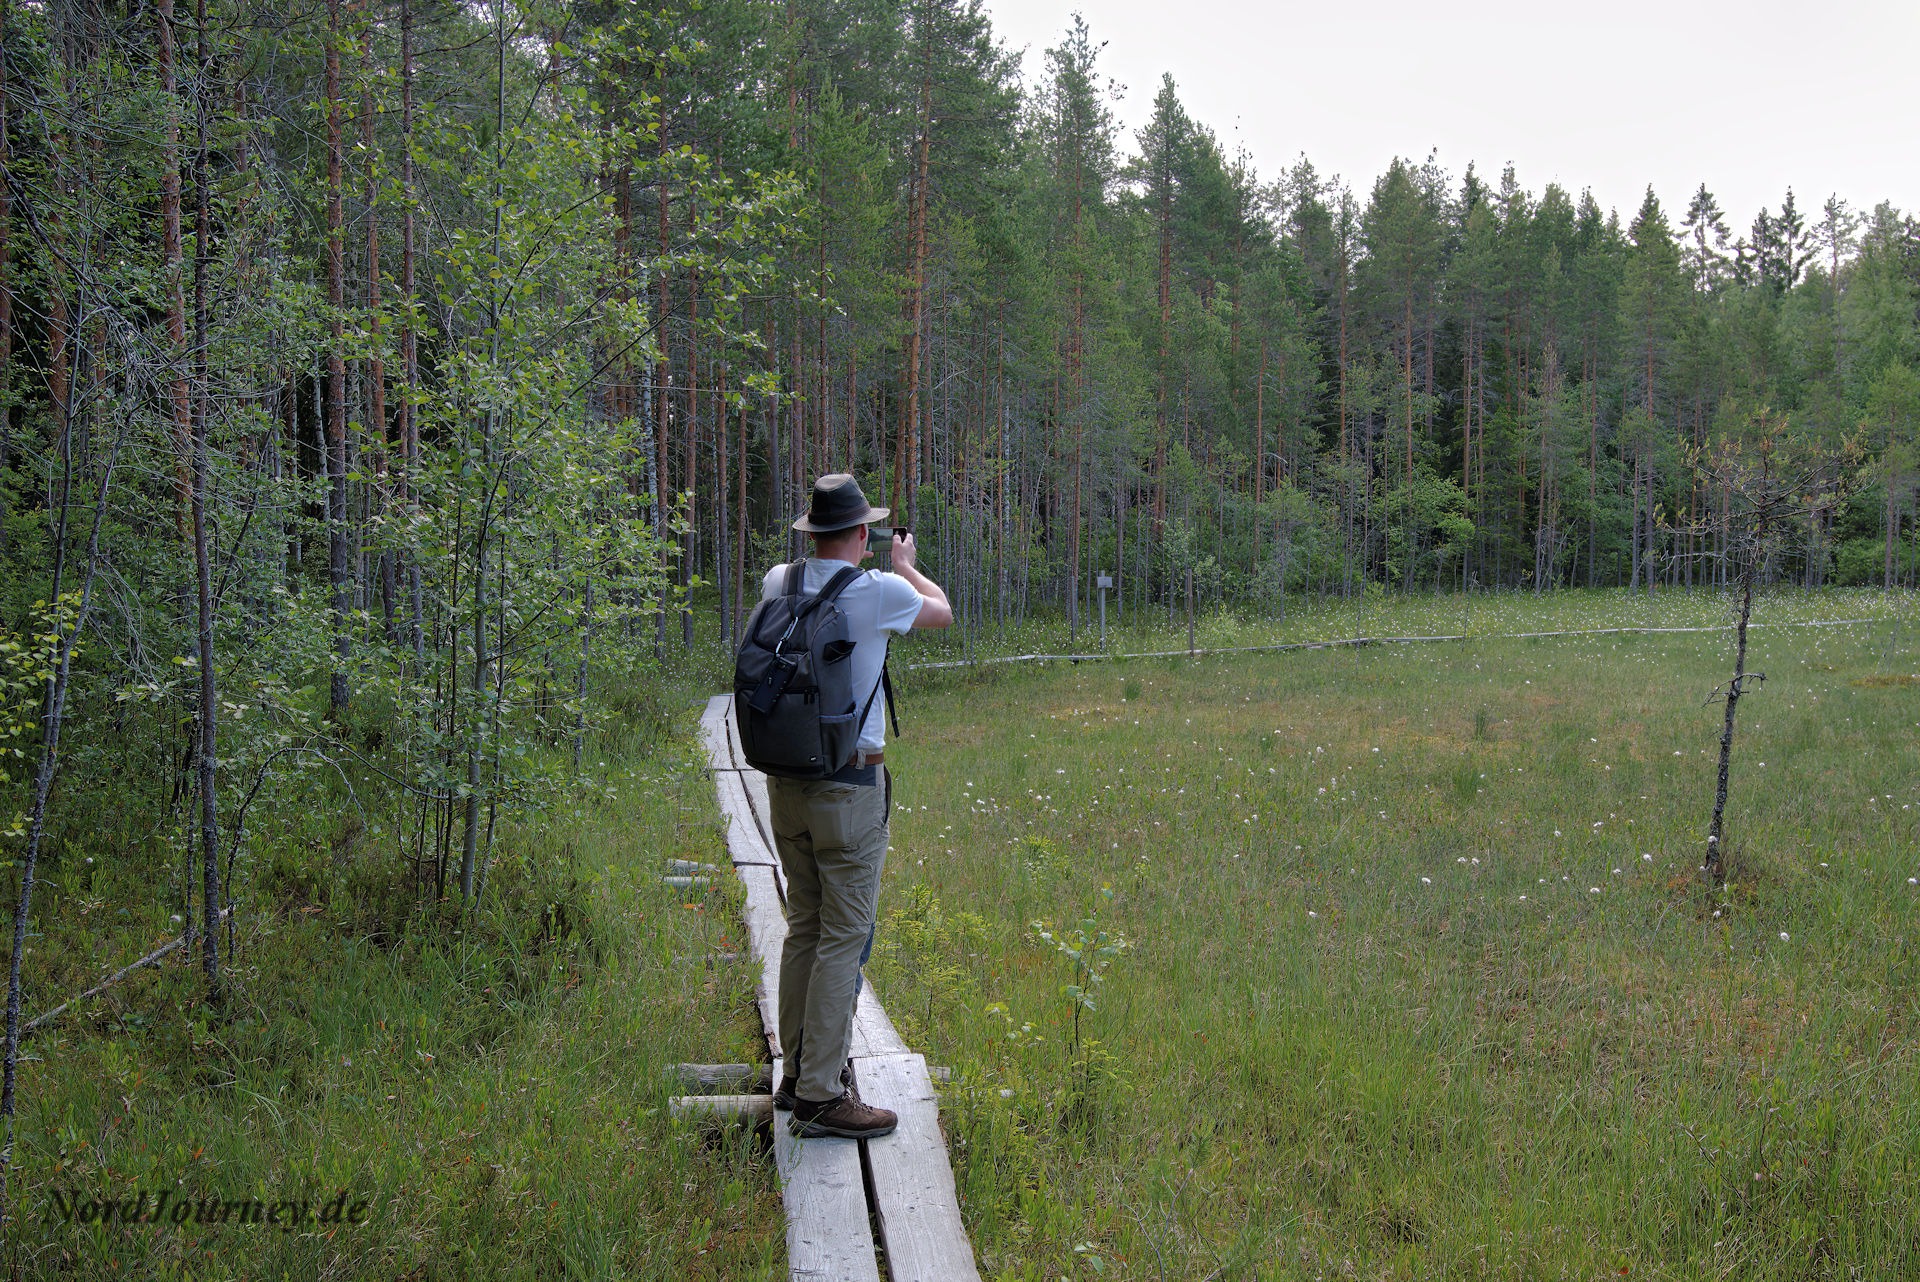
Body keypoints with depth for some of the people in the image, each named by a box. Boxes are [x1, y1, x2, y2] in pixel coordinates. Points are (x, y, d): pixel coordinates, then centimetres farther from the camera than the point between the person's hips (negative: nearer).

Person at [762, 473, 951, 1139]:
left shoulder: (777, 584, 2)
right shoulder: (881, 592, -12)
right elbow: (941, 611, 10)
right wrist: (905, 564, 27)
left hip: (786, 781, 6)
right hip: (850, 788, -6)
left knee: (804, 928, 17)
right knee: (844, 938, -1)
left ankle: (796, 1072, 25)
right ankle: (819, 1097, 0)